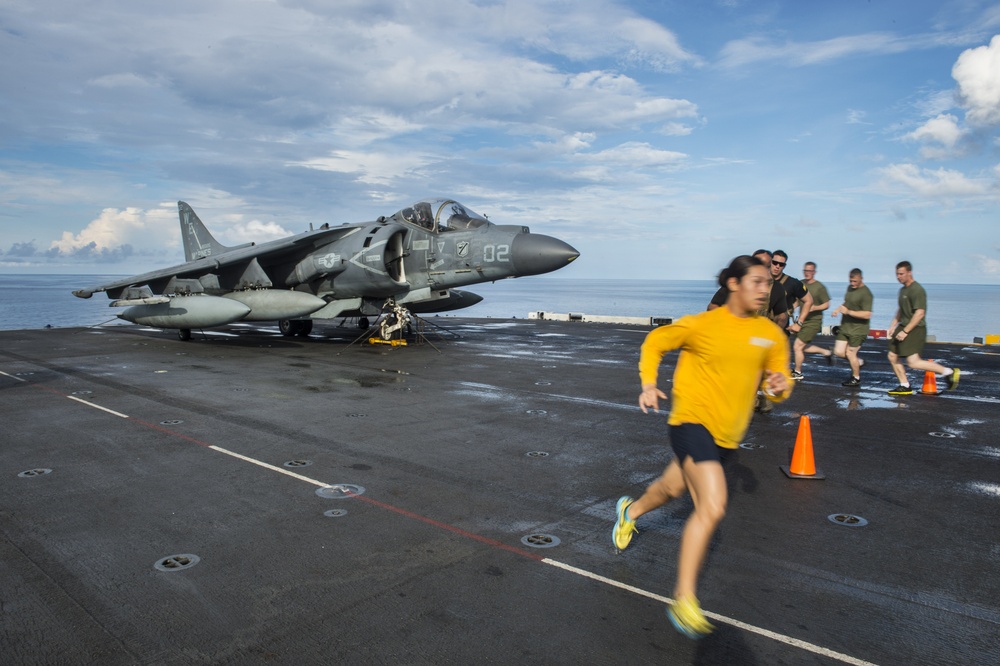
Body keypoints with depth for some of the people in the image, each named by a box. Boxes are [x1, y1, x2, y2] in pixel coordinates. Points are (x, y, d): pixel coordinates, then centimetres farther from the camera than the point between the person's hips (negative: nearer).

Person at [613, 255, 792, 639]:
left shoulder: (771, 335, 0)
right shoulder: (702, 325, -13)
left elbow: (779, 378, 9)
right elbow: (655, 342, 1)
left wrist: (780, 386, -15)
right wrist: (648, 384, -13)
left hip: (728, 434, 6)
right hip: (693, 422, -6)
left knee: (674, 488, 25)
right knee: (712, 507, -21)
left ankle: (630, 511, 59)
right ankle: (684, 600, -7)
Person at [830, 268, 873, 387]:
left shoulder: (866, 294, -18)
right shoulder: (850, 287, 9)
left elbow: (867, 315, -23)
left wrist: (848, 312, -27)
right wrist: (838, 309, 8)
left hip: (858, 329, -8)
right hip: (845, 327, 8)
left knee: (850, 353, 1)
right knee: (839, 352, 3)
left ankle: (856, 379, 20)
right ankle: (858, 362, 29)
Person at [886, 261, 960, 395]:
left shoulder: (917, 290, -15)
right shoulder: (902, 290, 15)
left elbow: (920, 313, -21)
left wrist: (905, 331, -22)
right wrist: (893, 325, 17)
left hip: (915, 329, -10)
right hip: (904, 327, 10)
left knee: (913, 362, -16)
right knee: (892, 356, 7)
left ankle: (948, 372, -2)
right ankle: (905, 387, 16)